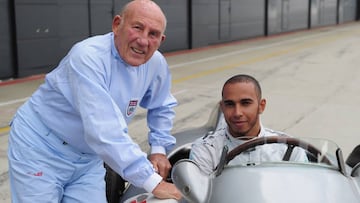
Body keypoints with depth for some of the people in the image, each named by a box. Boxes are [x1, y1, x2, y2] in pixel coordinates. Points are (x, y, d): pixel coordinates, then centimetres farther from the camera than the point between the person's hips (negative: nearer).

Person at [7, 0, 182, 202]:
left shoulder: (156, 64, -9)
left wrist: (159, 148, 1)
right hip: (40, 147, -5)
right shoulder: (88, 57, -28)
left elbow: (162, 107, 12)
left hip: (89, 158, 6)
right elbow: (104, 132, -36)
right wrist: (153, 182, -35)